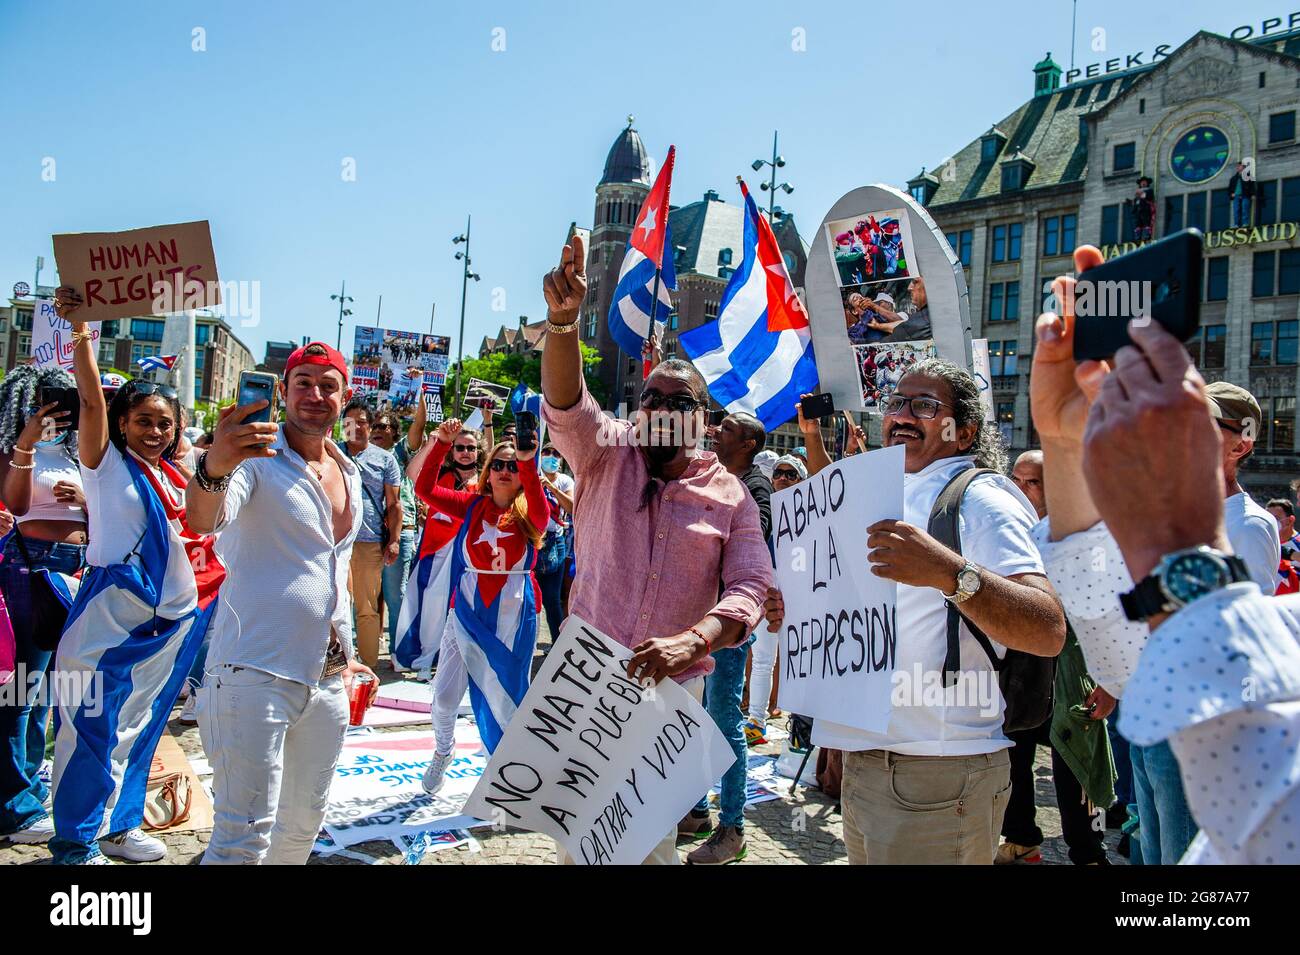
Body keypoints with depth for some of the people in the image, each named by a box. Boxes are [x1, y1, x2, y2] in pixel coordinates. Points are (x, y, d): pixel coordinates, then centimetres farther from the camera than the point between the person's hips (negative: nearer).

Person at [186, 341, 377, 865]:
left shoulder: (349, 472, 13)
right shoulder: (257, 455, -9)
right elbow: (203, 518, -30)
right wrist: (214, 465, -52)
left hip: (327, 678, 7)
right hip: (257, 672, -7)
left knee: (305, 821, 17)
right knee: (245, 835, -9)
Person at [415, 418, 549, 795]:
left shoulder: (531, 513, -6)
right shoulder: (472, 505, 0)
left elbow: (540, 508, -30)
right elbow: (424, 489, -9)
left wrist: (528, 463, -46)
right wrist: (442, 445, -20)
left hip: (514, 618, -2)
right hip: (466, 611, 2)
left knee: (505, 699, 7)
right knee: (445, 695, 10)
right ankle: (443, 752, 41)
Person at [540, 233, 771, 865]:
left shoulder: (730, 495, 1)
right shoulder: (608, 453, 2)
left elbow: (748, 587, -8)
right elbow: (565, 405, -17)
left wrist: (690, 642, -27)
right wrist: (563, 320, -36)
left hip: (672, 682, 0)